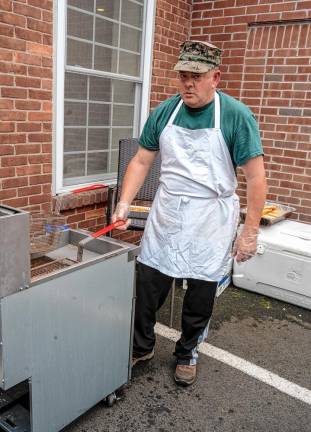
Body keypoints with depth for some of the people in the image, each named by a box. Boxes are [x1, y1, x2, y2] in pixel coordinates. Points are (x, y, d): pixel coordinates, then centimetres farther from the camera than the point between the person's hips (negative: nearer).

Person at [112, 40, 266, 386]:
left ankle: (187, 354, 35)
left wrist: (250, 231, -12)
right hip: (166, 215, 3)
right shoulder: (164, 112, 1)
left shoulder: (236, 116, -10)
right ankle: (142, 347, 33)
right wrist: (124, 204, -6)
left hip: (211, 220, -2)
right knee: (148, 286, 8)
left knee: (200, 294, 10)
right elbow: (141, 161, 5)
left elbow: (255, 177, -10)